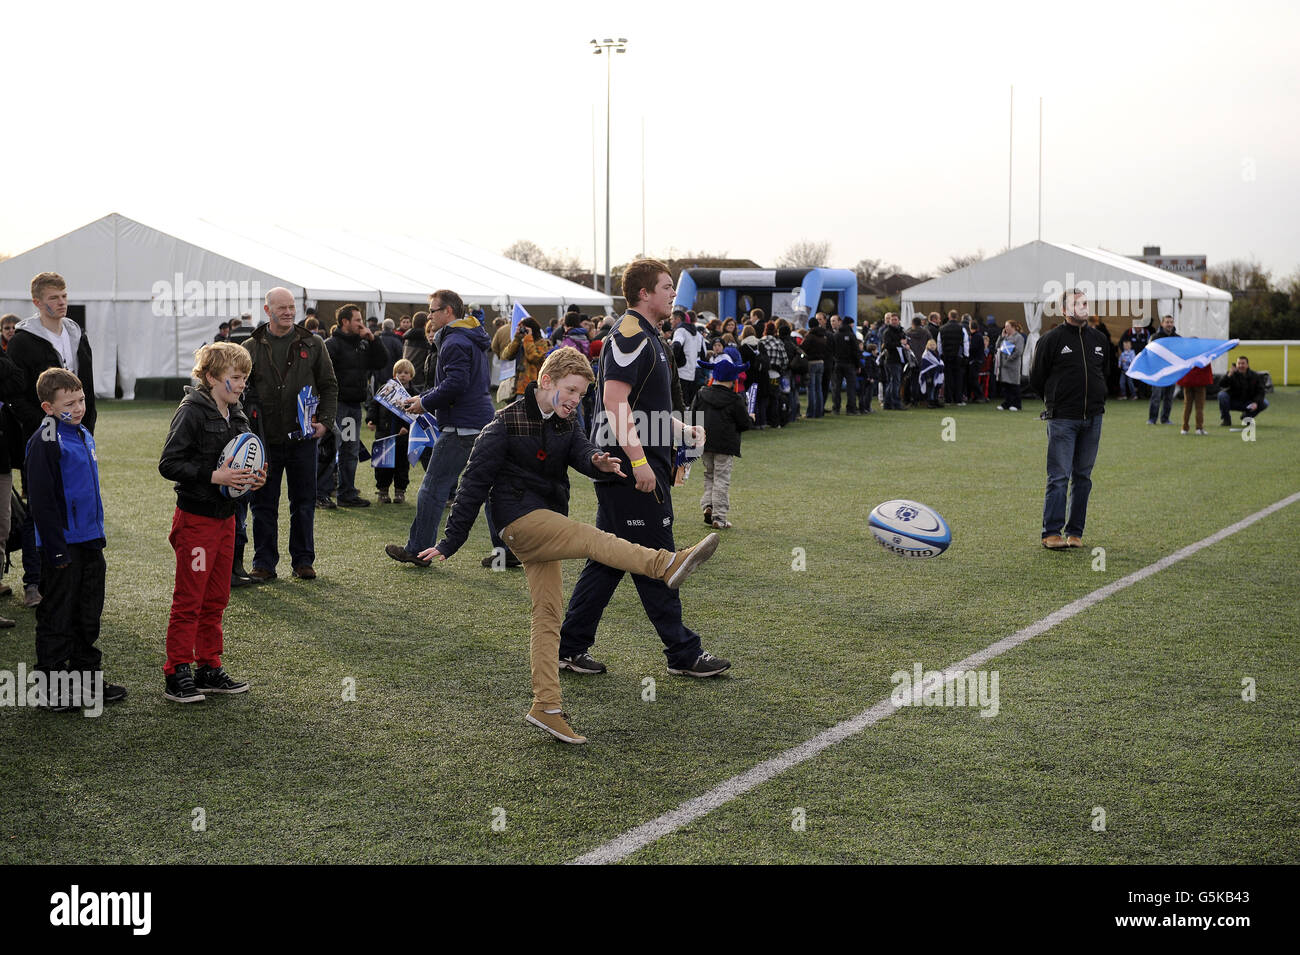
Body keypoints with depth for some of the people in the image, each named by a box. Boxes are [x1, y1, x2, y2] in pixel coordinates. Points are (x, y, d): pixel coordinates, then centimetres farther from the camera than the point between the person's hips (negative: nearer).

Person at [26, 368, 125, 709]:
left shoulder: (83, 435, 11)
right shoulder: (45, 441, -15)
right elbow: (42, 501, -17)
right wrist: (57, 550, -19)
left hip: (89, 541, 8)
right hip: (62, 544, -8)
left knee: (88, 616, 15)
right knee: (57, 617, 1)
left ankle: (88, 678, 25)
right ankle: (53, 688, 10)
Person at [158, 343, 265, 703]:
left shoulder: (236, 417, 11)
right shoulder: (191, 413, -14)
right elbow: (169, 464, -19)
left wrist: (252, 478, 4)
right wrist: (214, 476, -25)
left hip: (225, 517, 8)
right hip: (196, 519, -8)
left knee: (216, 599, 13)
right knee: (189, 600, -2)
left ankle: (209, 669, 22)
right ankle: (177, 675, 5)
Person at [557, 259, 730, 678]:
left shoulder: (646, 337, 19)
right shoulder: (630, 336, -14)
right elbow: (615, 400, -22)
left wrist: (682, 429, 17)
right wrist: (638, 460, -25)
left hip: (628, 470, 11)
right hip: (631, 468, -11)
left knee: (607, 559, 12)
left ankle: (571, 647, 17)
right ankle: (683, 653, 6)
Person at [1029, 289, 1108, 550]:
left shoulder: (1099, 339, 12)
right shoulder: (1052, 339, -4)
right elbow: (1036, 378, 2)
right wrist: (1056, 400, 8)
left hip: (1092, 418, 5)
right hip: (1062, 419, -5)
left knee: (1083, 476, 8)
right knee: (1059, 476, -7)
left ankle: (1075, 532, 14)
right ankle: (1051, 533, -3)